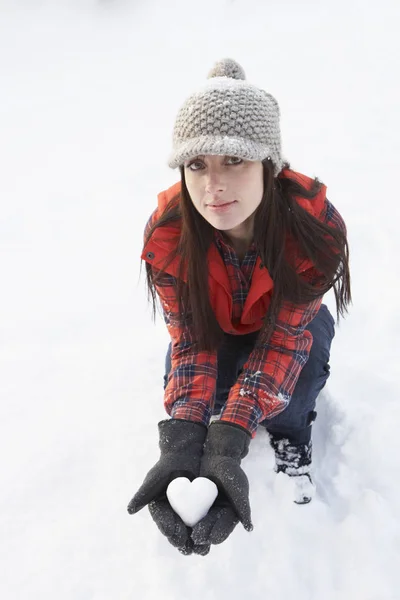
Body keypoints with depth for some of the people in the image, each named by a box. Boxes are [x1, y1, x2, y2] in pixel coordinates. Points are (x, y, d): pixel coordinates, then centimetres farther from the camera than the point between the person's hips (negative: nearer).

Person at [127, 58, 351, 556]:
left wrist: (229, 444, -49)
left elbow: (286, 333, -36)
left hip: (290, 319, -1)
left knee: (307, 348, -32)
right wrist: (181, 440, -47)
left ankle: (290, 434, 4)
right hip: (215, 324, 1)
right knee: (184, 384, -25)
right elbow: (189, 339, -28)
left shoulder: (315, 221, -37)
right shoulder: (167, 233, -33)